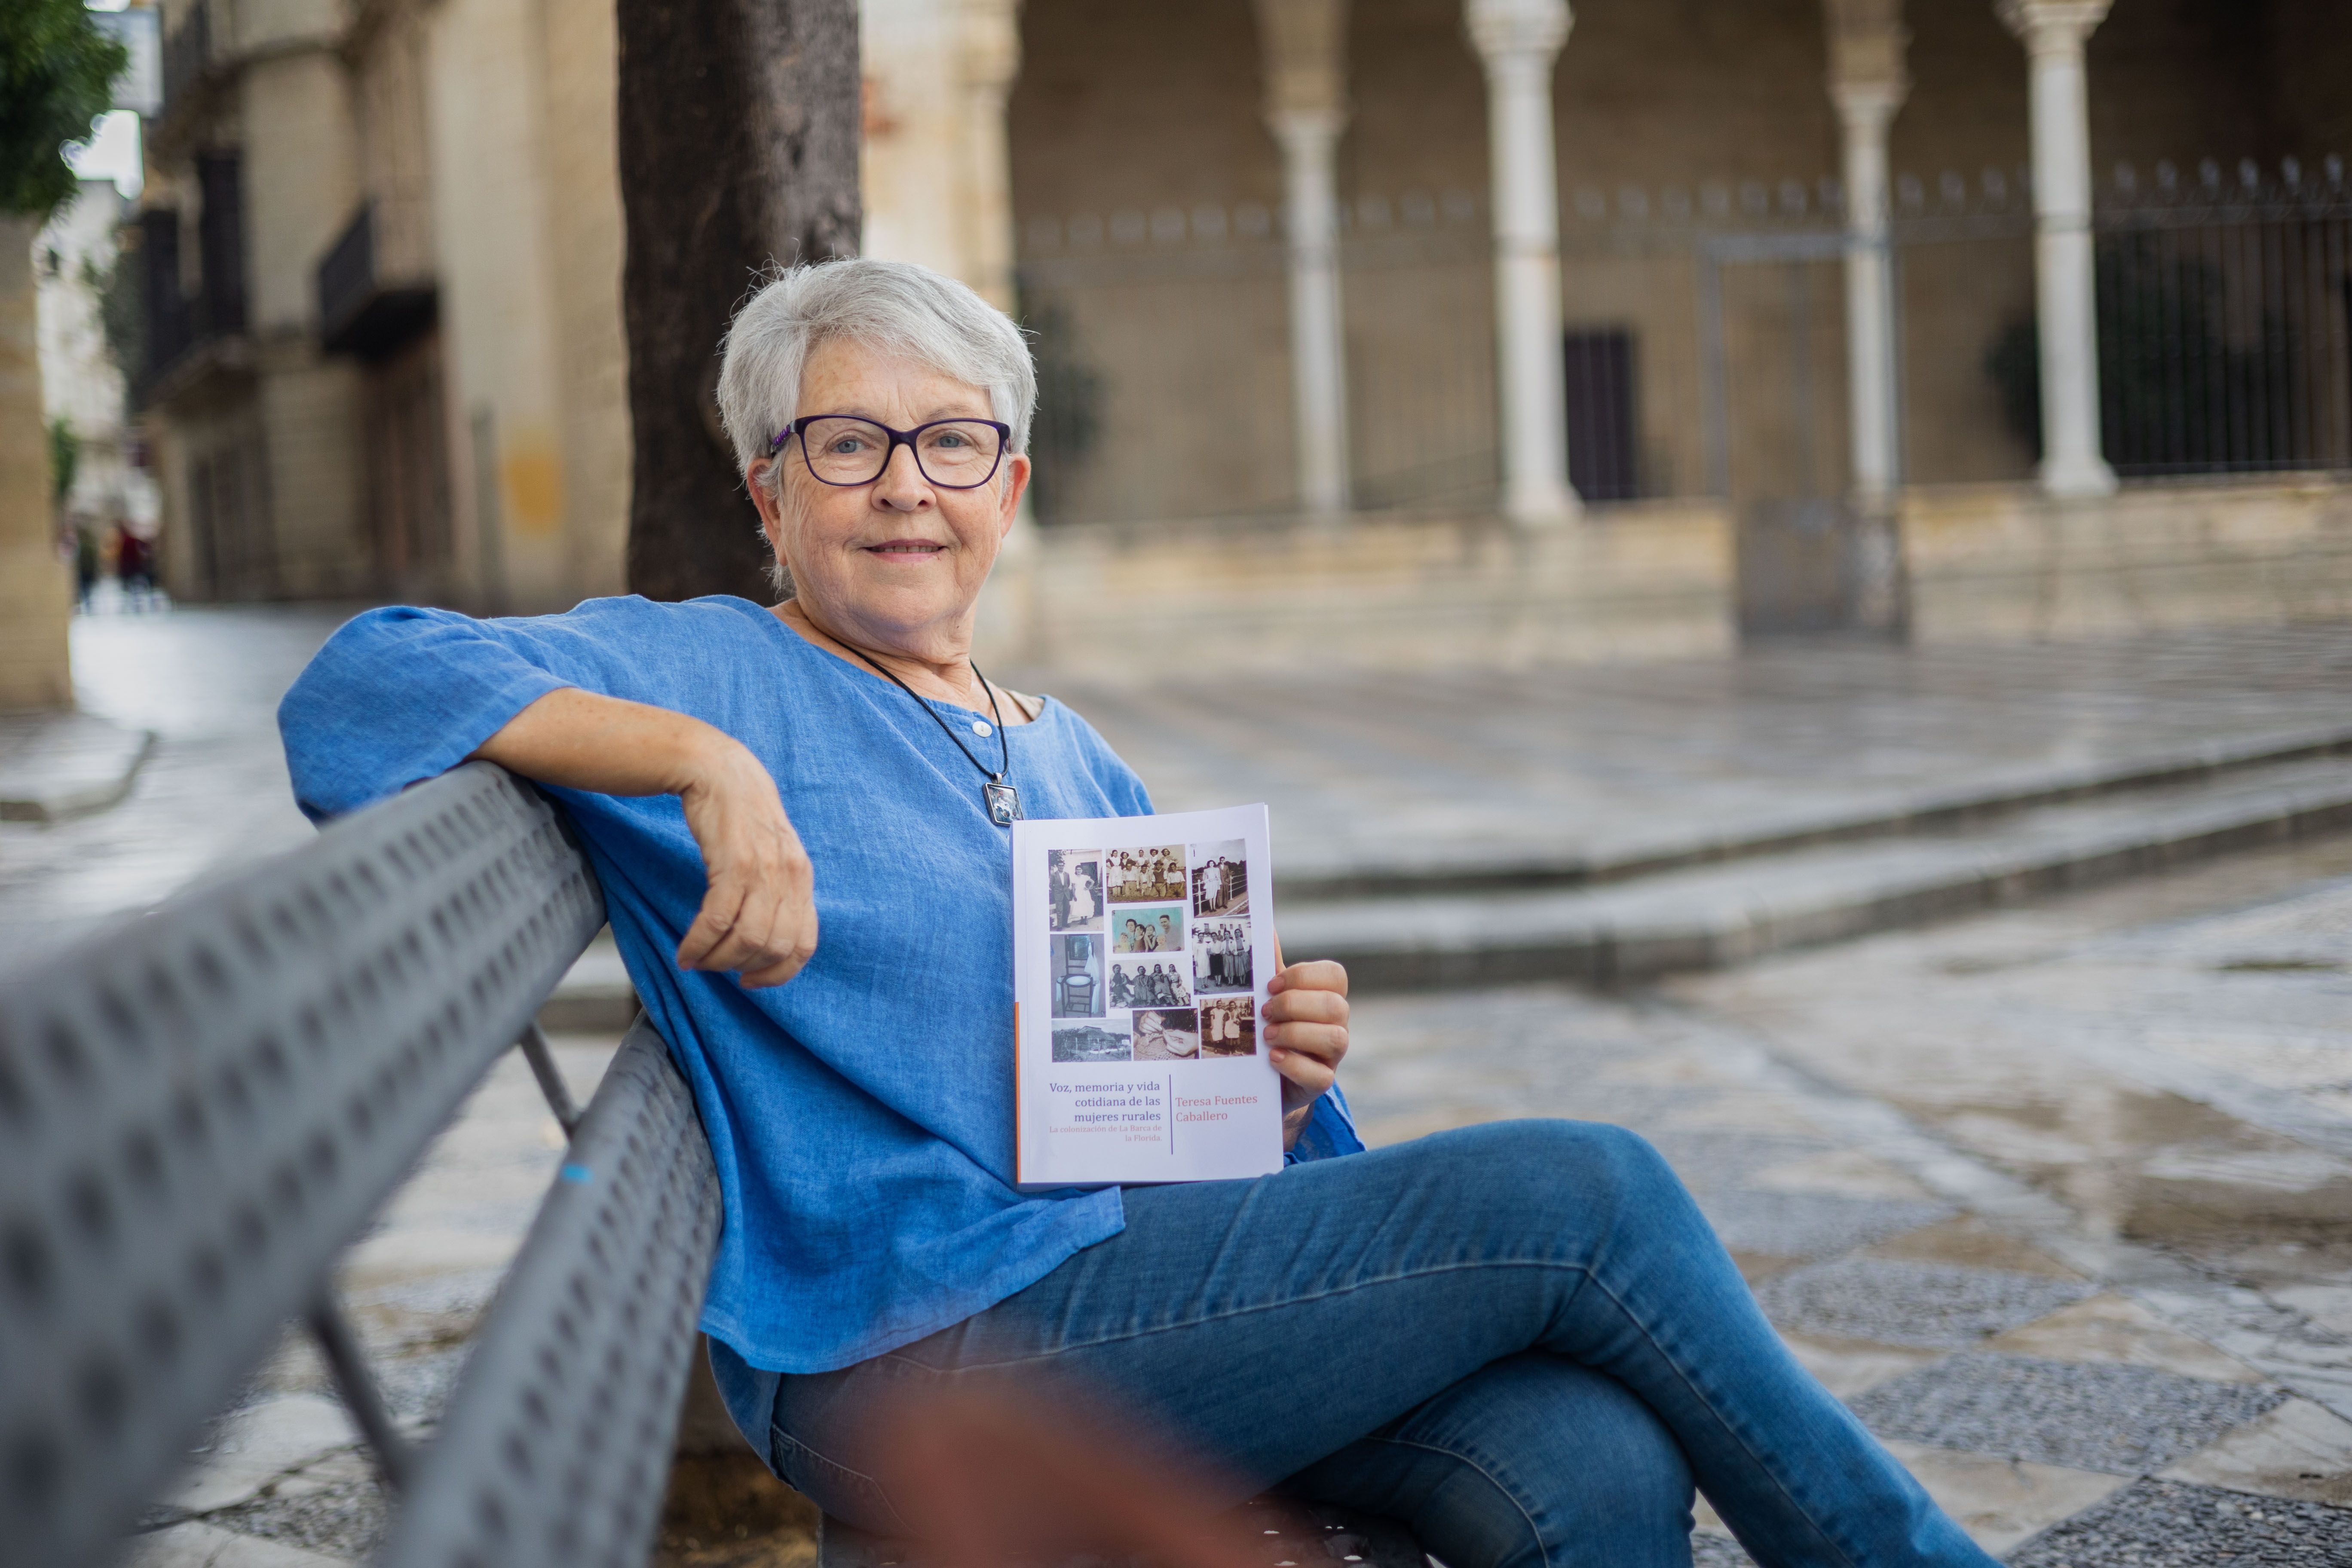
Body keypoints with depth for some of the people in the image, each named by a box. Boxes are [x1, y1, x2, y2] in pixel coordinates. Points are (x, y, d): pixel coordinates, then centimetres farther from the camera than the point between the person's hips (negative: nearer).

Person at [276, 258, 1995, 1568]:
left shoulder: (1080, 763, 22)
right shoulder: (711, 670, 3)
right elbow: (361, 691, -14)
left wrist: (1277, 1071, 1)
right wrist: (708, 764, -25)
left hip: (1144, 1286, 7)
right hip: (919, 1343, -6)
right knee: (1580, 1189, -17)